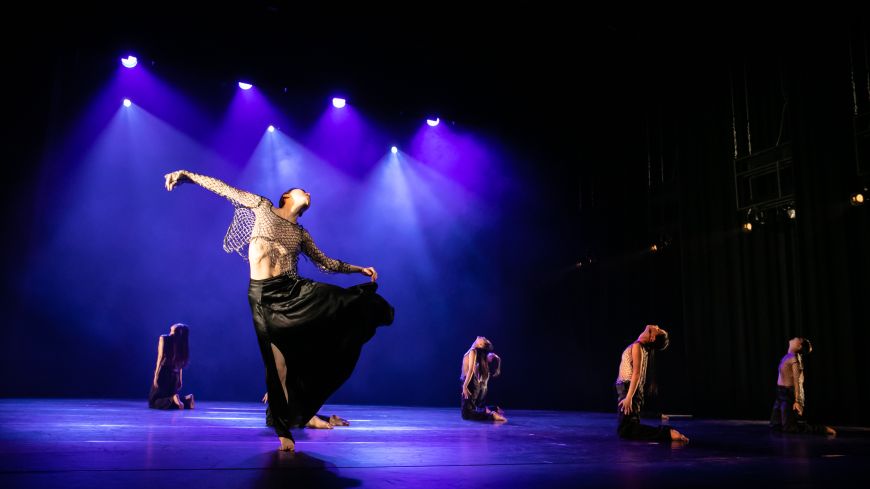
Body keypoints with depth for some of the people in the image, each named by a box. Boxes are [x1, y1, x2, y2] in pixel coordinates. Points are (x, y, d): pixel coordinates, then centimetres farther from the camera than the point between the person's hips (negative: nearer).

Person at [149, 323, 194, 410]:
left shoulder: (163, 338, -4)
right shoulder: (181, 343, 9)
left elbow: (161, 357, -10)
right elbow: (180, 363, 10)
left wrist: (156, 376, -10)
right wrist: (180, 380, 15)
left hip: (163, 373, -5)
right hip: (175, 375, 5)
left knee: (153, 402, 0)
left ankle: (172, 399, -26)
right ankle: (186, 400, -7)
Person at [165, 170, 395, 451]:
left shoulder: (302, 234, 18)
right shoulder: (262, 207, 10)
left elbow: (325, 263, 25)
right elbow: (224, 189, 11)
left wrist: (359, 269, 22)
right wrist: (186, 174, 9)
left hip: (295, 290, 4)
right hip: (264, 295, -4)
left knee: (349, 303, -16)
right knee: (278, 359, -5)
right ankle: (284, 431, 4)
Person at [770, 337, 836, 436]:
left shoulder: (794, 358, -14)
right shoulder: (787, 356, 11)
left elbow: (797, 380, -18)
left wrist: (797, 401, -22)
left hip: (788, 393, -8)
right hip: (781, 393, 8)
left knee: (788, 428, -6)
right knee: (774, 425, 14)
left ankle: (824, 429, 2)